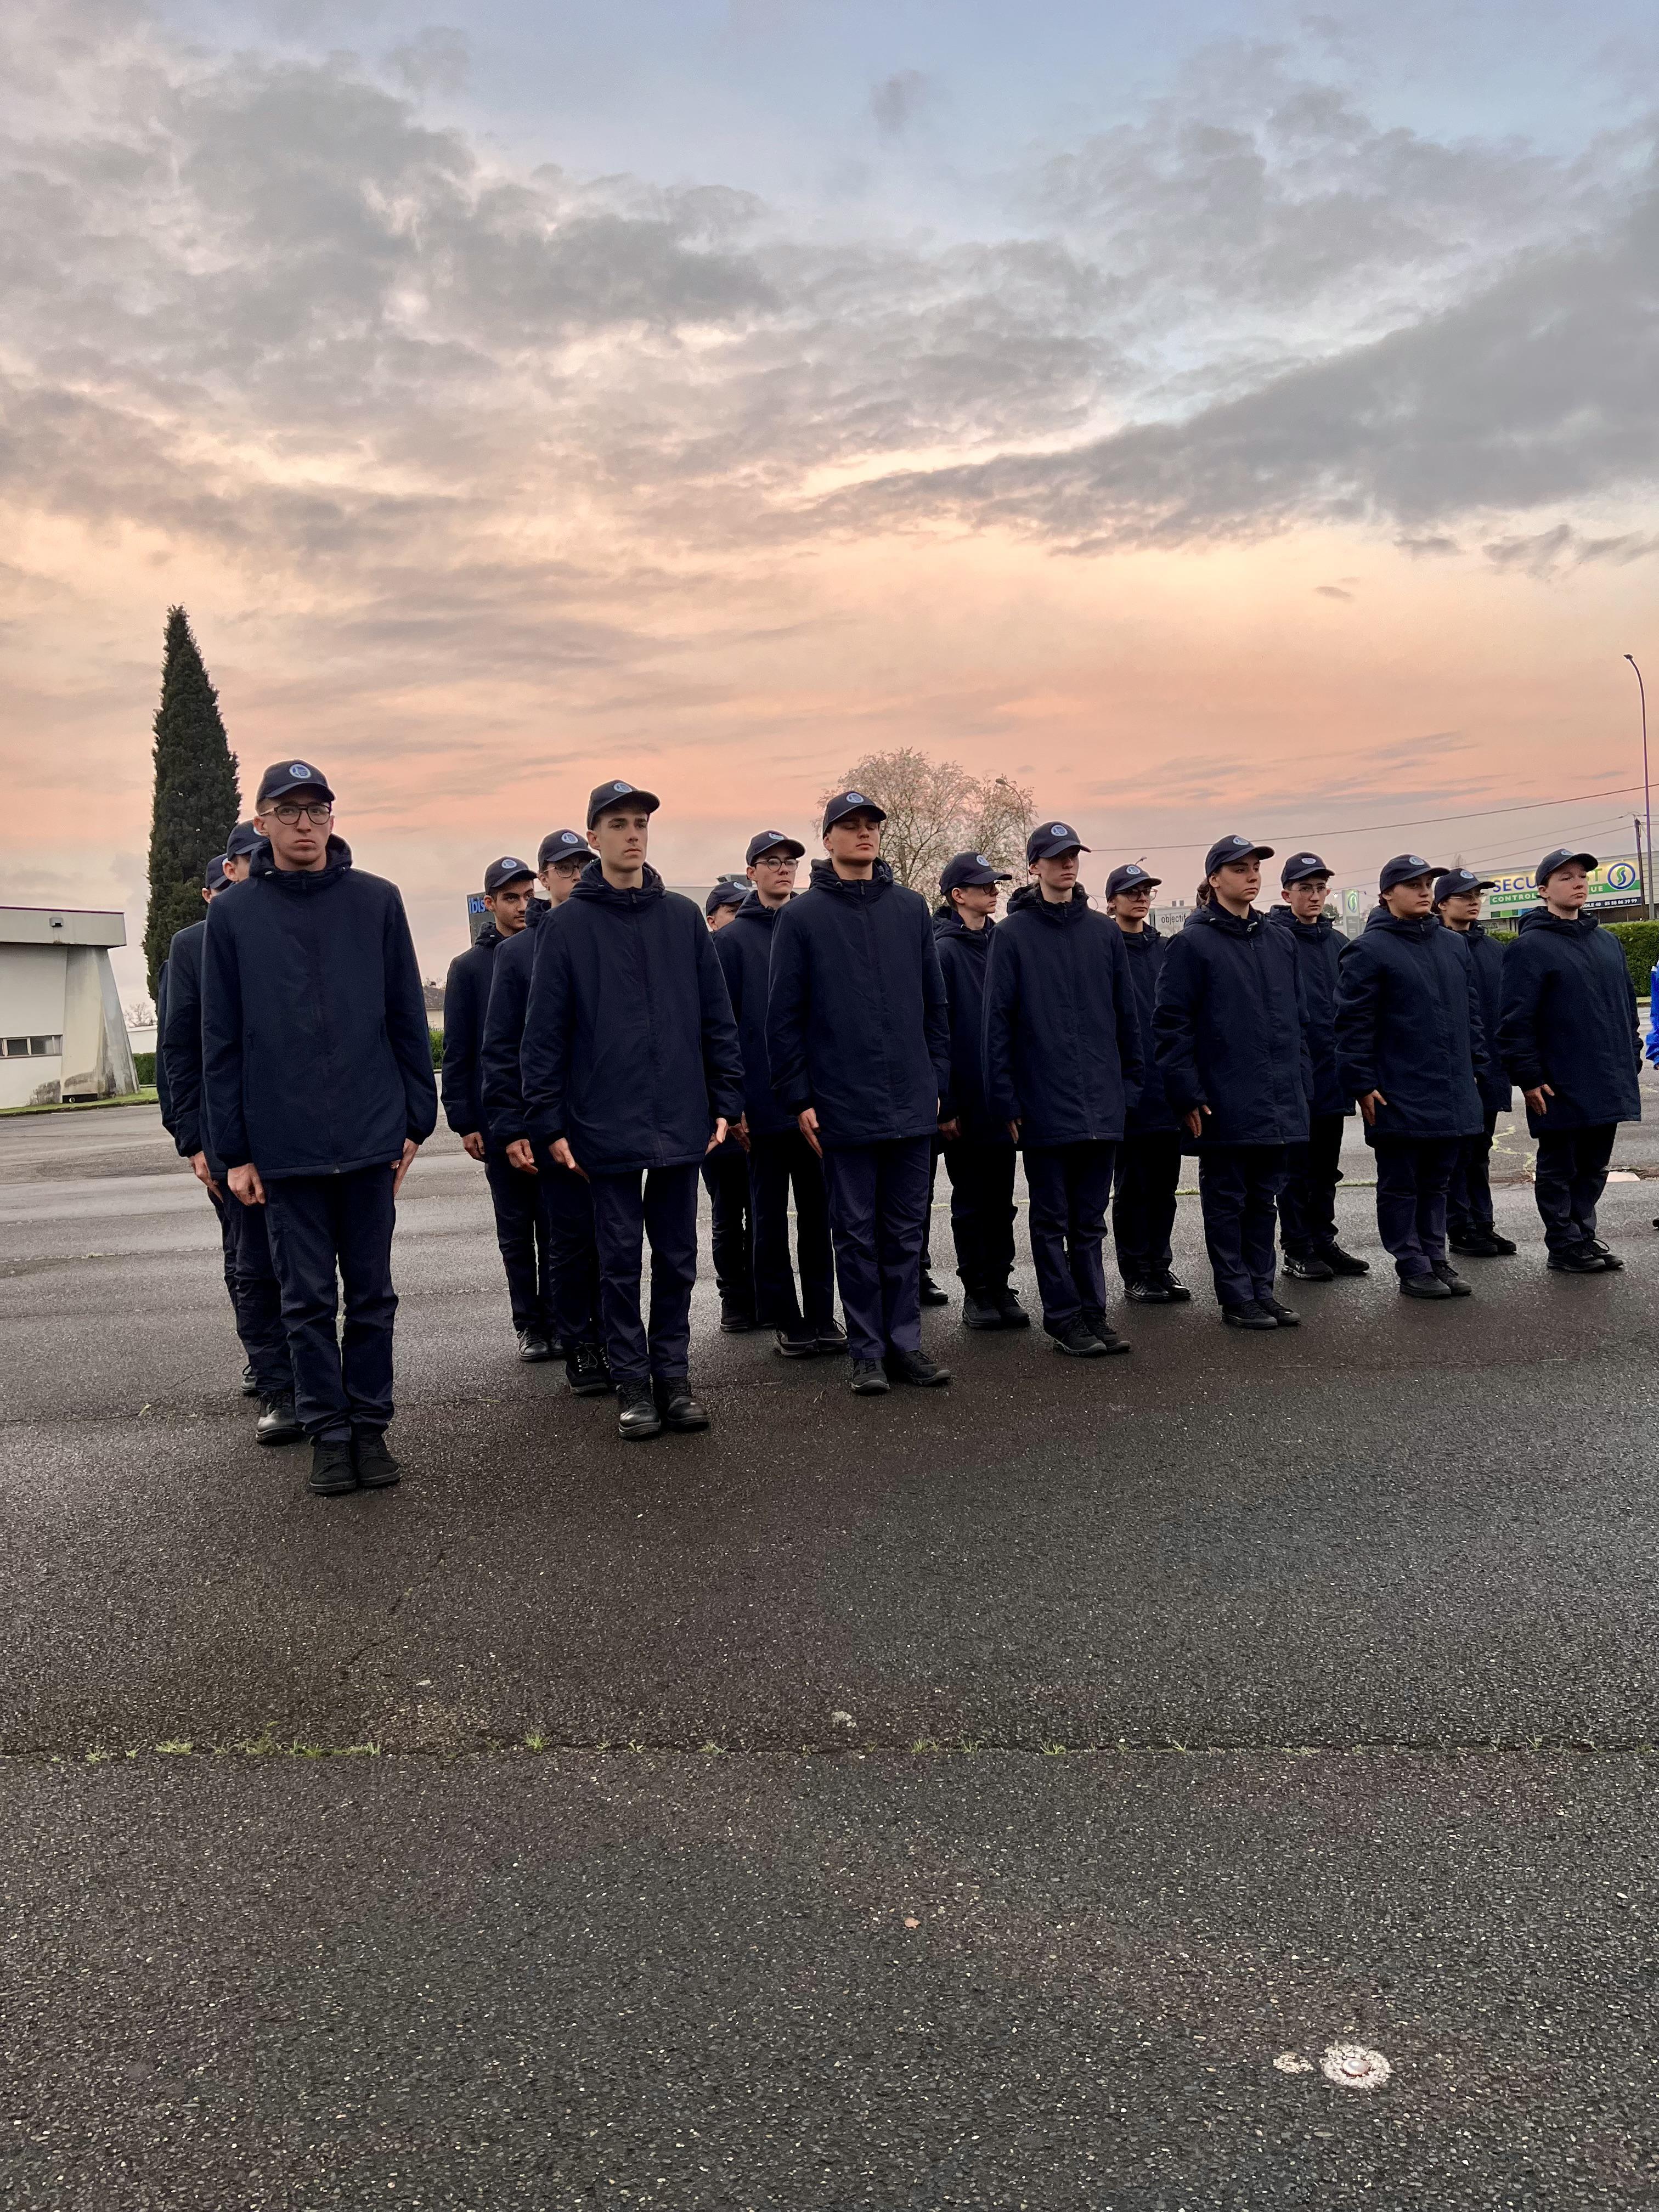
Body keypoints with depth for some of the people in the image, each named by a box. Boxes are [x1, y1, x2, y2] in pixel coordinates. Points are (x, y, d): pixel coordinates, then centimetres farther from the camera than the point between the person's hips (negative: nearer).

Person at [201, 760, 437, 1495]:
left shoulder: (377, 901, 2)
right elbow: (221, 1041, 2)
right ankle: (328, 1432, 19)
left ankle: (371, 1425, 22)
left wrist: (417, 1120, 2)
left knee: (371, 1293, 10)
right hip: (283, 1145, 0)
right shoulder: (232, 914, 2)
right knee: (307, 1300, 7)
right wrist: (233, 1150, -1)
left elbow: (408, 1019, 5)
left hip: (371, 1137, 0)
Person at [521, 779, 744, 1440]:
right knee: (620, 1261, 6)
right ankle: (633, 1384, 17)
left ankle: (674, 1377, 21)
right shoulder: (568, 926, -1)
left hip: (681, 1122, 3)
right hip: (607, 1127, -2)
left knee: (677, 1259, 10)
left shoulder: (683, 916, 7)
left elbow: (716, 1016, 8)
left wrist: (726, 1101, 3)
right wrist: (549, 1122, -6)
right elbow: (543, 1033, -2)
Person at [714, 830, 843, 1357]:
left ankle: (821, 1315, 17)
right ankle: (784, 1320, 14)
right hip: (764, 1103, -3)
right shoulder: (733, 940, 1)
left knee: (818, 1212, 8)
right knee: (770, 1215, 6)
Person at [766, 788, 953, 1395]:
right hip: (843, 1105, -3)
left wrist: (937, 1080, 8)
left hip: (912, 1101, 3)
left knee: (906, 1230, 9)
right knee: (856, 1232, 5)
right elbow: (783, 1016, -1)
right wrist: (798, 1097, -6)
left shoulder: (911, 908, 9)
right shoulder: (802, 917, 0)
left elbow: (935, 1003, 12)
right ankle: (868, 1350, 14)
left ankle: (905, 1342, 17)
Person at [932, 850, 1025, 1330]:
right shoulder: (944, 950, -9)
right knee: (971, 1199, 5)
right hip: (967, 1102, -5)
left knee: (1000, 1196, 11)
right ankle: (976, 1291, 14)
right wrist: (945, 1105, -14)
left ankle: (1001, 1286, 19)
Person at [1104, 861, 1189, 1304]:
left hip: (1168, 1087, 5)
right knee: (1132, 1186, 3)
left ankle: (1160, 1265, 20)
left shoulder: (1167, 949, 13)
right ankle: (1136, 1273, 10)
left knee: (1164, 1184, 10)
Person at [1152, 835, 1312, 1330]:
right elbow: (1170, 1023, -9)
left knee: (1264, 1198, 12)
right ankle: (1237, 1298, 11)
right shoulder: (1193, 943, -6)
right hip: (1225, 1102, -6)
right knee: (1227, 1200, 4)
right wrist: (1188, 1094, -14)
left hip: (1277, 1102, 6)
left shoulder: (1279, 943, 13)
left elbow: (1298, 1020, 18)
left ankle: (1261, 1290, 21)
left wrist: (1301, 1084, 12)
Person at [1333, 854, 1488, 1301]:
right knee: (1401, 1186, 3)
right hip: (1399, 1095, -6)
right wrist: (1363, 1084, -14)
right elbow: (1353, 1024, -11)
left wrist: (1475, 1068, 15)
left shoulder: (1454, 945, 13)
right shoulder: (1370, 950, -8)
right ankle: (1413, 1267, 10)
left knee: (1436, 1183, 14)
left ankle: (1436, 1258, 22)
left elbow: (1470, 1013, 19)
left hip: (1452, 1092, 6)